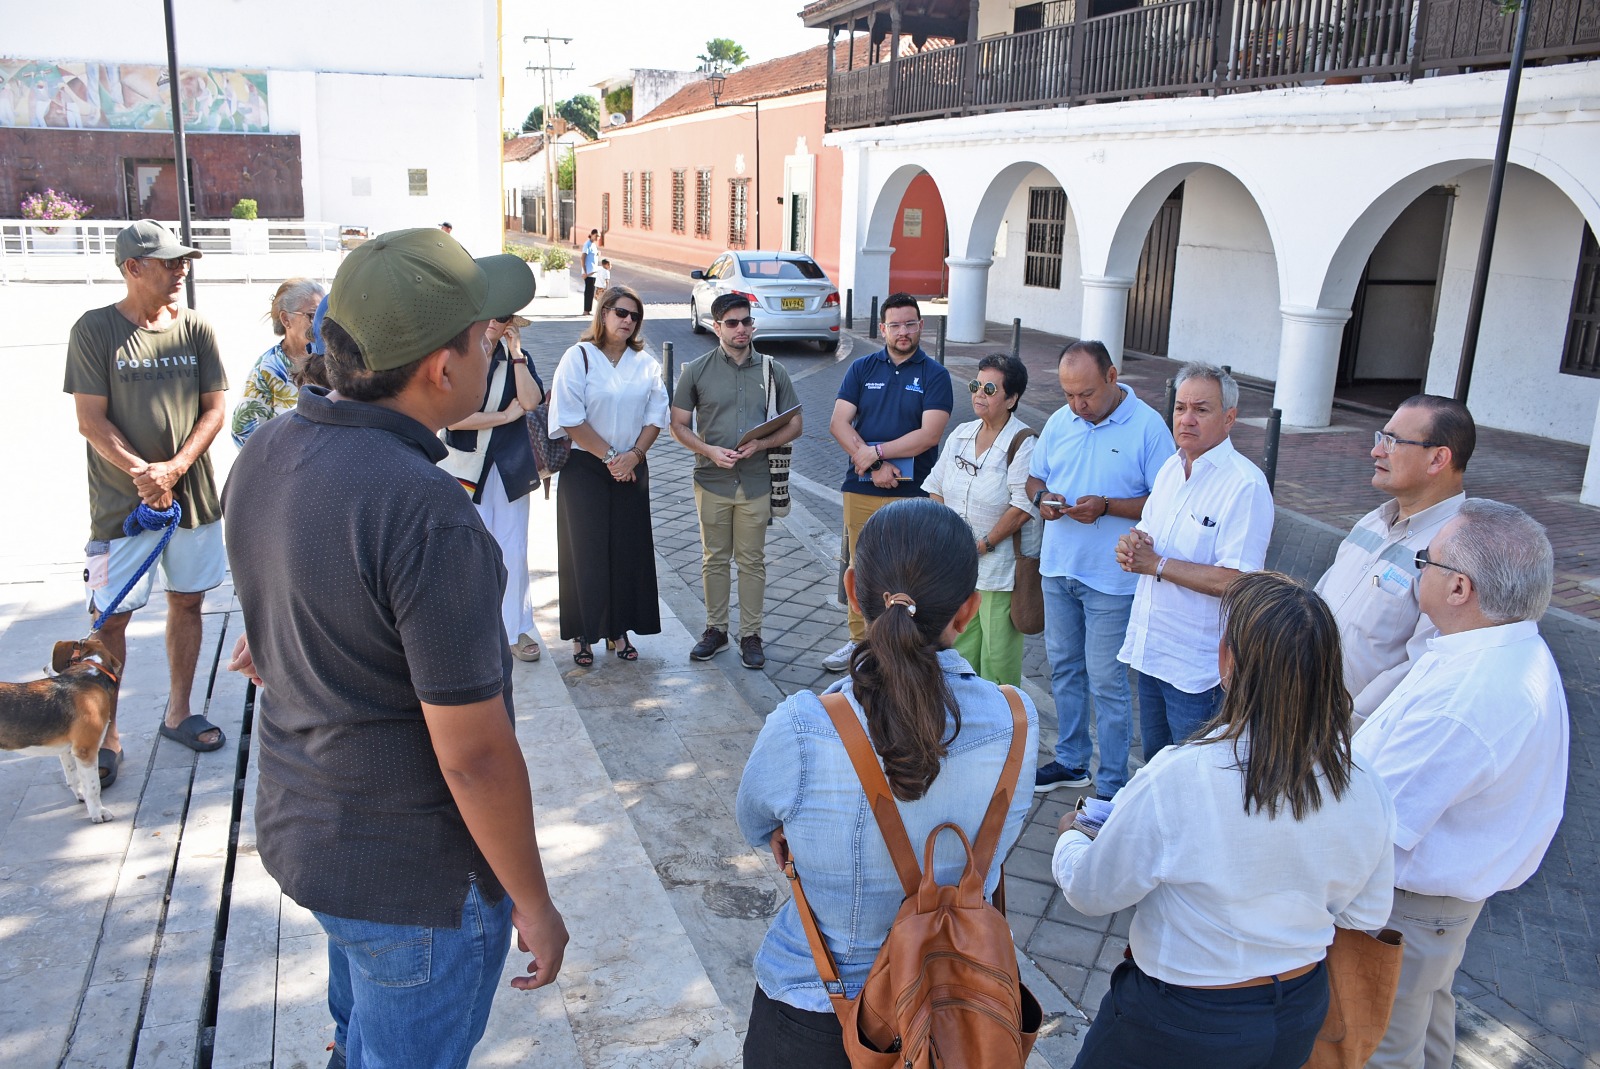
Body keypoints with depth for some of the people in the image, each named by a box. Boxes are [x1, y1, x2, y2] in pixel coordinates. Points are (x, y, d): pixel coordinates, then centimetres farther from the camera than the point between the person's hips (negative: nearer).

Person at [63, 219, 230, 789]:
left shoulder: (196, 328, 3)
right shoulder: (95, 330, -5)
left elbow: (213, 409, 2)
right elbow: (91, 421, -7)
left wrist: (174, 469, -11)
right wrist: (142, 473, -19)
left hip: (192, 492, 3)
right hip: (122, 500, -3)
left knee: (187, 600, 11)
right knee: (111, 615, 0)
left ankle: (178, 713, 27)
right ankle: (106, 734, 14)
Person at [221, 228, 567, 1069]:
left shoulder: (267, 451, -5)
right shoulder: (428, 517, -32)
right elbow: (474, 754, -27)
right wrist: (534, 904, -14)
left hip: (296, 828, 8)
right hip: (413, 873, -8)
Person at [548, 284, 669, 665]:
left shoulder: (645, 363, 7)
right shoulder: (578, 357, -6)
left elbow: (656, 415, 4)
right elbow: (570, 418, -11)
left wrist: (633, 454, -10)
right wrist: (609, 456, -12)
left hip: (631, 470, 4)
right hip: (584, 468, -4)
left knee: (628, 549, 6)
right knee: (585, 551, 0)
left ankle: (618, 630, 18)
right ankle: (582, 634, 10)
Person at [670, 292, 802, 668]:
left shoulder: (773, 370, 4)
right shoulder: (697, 371, 2)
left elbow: (794, 425, 5)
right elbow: (679, 425, 3)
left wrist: (761, 443, -13)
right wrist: (710, 451, -14)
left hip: (756, 481, 0)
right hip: (712, 481, 0)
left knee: (752, 561, 6)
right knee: (714, 559, 9)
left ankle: (750, 635, 16)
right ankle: (716, 630, 23)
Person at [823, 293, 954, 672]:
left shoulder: (935, 375, 0)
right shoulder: (862, 368, 8)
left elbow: (929, 434, -11)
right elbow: (839, 422, -2)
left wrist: (876, 452, -14)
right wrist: (873, 465, -13)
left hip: (913, 493, -2)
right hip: (861, 489, 3)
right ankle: (859, 640, 23)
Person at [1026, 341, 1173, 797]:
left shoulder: (1148, 426, -12)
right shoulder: (1059, 421, 6)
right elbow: (1034, 477, 16)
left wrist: (1106, 507, -24)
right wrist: (1042, 497, -7)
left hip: (1111, 577, -6)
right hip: (1057, 569, 6)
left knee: (1106, 681, 1)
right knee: (1064, 668, 17)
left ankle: (1111, 786, 15)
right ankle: (1071, 761, 34)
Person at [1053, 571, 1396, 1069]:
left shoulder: (1175, 780, -32)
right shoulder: (1367, 789, -16)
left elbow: (1090, 893, -16)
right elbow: (1366, 915, 1)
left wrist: (1072, 836, 5)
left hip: (1181, 1028, -5)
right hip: (1302, 1016, 5)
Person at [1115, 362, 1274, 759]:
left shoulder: (1245, 485, -19)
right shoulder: (1171, 467, 7)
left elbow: (1234, 581, -25)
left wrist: (1156, 564, -19)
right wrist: (1131, 546, -6)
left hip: (1198, 664, -7)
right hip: (1149, 648, 8)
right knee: (1154, 760, 21)